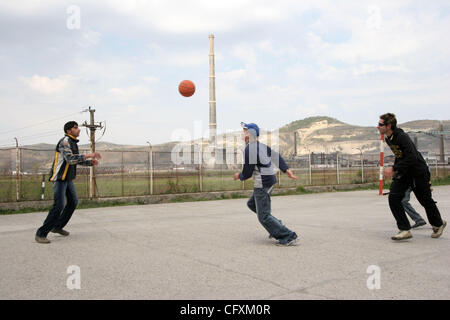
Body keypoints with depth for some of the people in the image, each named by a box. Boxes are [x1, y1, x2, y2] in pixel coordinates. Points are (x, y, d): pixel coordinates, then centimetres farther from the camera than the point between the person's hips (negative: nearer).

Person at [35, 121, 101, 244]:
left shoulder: (72, 143, 14)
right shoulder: (64, 141, -16)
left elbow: (78, 160, 21)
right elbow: (70, 159, -29)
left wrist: (91, 162, 3)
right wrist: (89, 155, -28)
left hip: (67, 178, 10)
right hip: (59, 178, -10)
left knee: (73, 202, 14)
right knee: (58, 206, -15)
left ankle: (57, 226, 26)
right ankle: (41, 234, -7)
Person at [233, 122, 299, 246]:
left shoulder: (249, 149, -17)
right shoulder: (262, 145, 9)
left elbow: (247, 173, -14)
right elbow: (277, 157, 9)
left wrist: (239, 176, 6)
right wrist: (288, 171, 9)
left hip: (262, 184, -10)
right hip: (270, 180, 10)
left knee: (263, 216, -1)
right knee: (252, 204, 25)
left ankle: (289, 237, -2)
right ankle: (276, 225, 20)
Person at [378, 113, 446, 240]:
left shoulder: (402, 137, -26)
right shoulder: (388, 139, 1)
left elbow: (412, 157, -32)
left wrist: (393, 169, -33)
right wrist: (395, 170, 13)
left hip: (418, 172, -7)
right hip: (403, 173, 7)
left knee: (426, 200, 9)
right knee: (393, 197, -10)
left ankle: (438, 224, 37)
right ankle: (404, 230, -7)